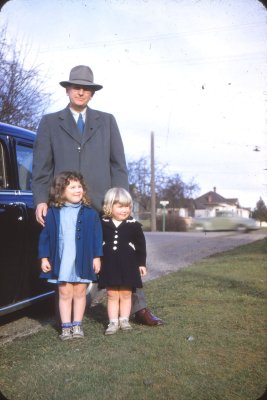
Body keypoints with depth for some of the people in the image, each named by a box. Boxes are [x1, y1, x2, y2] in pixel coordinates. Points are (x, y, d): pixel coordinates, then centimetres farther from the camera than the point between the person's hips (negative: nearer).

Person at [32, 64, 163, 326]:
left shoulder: (107, 121, 14)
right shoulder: (49, 123, 11)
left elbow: (118, 162, 9)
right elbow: (41, 165, 7)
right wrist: (40, 200, -3)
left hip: (102, 202, 1)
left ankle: (138, 309, 12)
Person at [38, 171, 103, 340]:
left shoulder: (90, 213, -2)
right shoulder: (53, 213, -2)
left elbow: (97, 236, 0)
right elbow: (45, 236, 2)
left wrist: (97, 257, -3)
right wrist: (44, 257, -1)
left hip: (83, 261, 0)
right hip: (62, 261, 0)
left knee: (80, 293, 9)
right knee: (65, 293, 7)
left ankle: (77, 325, 19)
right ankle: (66, 326, 15)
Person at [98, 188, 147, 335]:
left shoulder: (134, 225, -4)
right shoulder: (103, 224, -1)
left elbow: (141, 245, 0)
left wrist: (141, 263, 0)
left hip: (128, 265, 0)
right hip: (109, 265, 1)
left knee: (126, 294, 9)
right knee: (112, 295, 7)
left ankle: (124, 320, 21)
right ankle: (113, 322, 13)